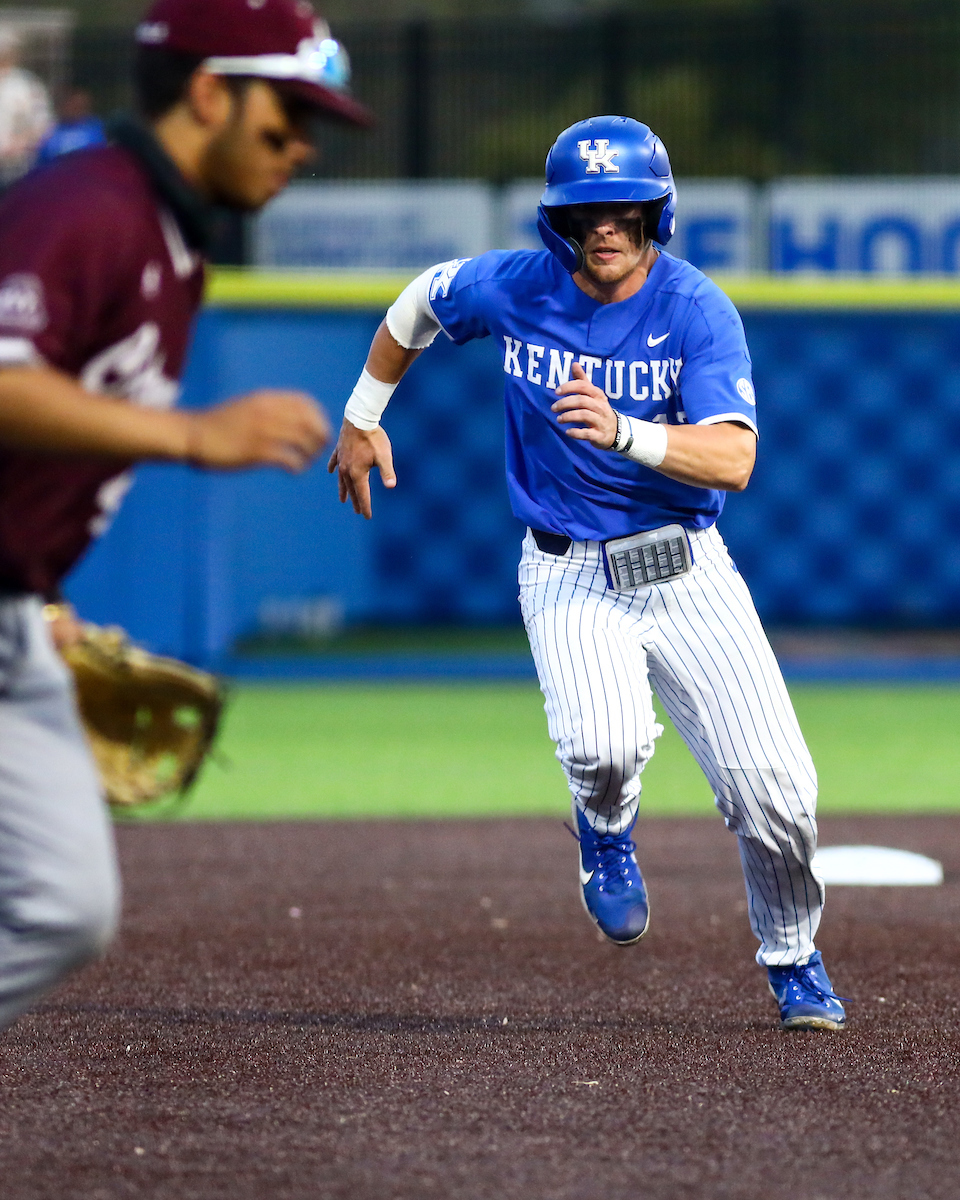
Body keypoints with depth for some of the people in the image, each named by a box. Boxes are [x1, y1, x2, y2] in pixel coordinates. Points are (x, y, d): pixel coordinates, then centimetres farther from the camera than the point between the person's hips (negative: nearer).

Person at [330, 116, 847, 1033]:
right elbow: (420, 304, 16)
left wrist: (625, 432, -40)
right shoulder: (513, 289, -7)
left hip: (687, 571, 0)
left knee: (773, 786, -7)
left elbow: (734, 460, -25)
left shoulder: (698, 311, -13)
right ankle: (606, 828, 10)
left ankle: (792, 959, 23)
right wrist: (363, 419, 23)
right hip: (571, 577, 0)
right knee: (604, 747, -30)